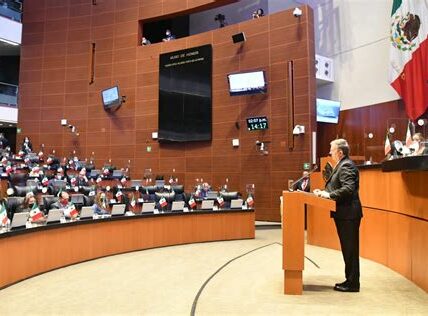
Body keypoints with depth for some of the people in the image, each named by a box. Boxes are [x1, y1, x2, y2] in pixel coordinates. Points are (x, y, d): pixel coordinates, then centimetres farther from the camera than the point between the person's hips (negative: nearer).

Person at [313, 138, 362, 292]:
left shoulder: (346, 166, -15)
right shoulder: (342, 165, 17)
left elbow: (348, 189, -26)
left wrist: (329, 195, -20)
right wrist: (324, 192, 7)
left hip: (348, 214, -11)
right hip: (344, 214, 11)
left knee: (350, 248, -1)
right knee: (348, 248, 16)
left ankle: (352, 283, 9)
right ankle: (350, 280, 26)